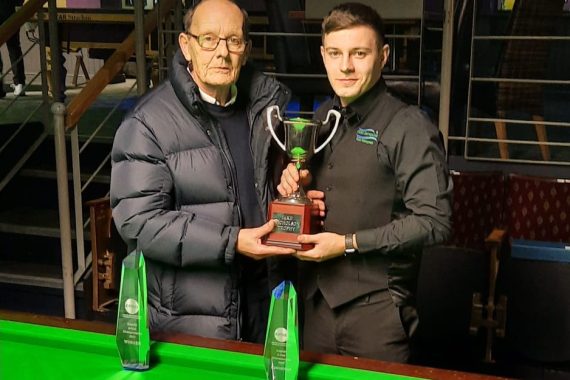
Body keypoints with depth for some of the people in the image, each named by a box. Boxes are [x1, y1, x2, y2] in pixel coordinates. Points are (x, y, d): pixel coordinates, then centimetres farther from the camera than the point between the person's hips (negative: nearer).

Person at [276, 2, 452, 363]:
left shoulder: (409, 127, -12)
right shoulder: (322, 118, 9)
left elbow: (434, 221, -16)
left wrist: (349, 243, -18)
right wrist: (294, 184, -3)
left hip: (376, 308, -6)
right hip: (315, 300, 6)